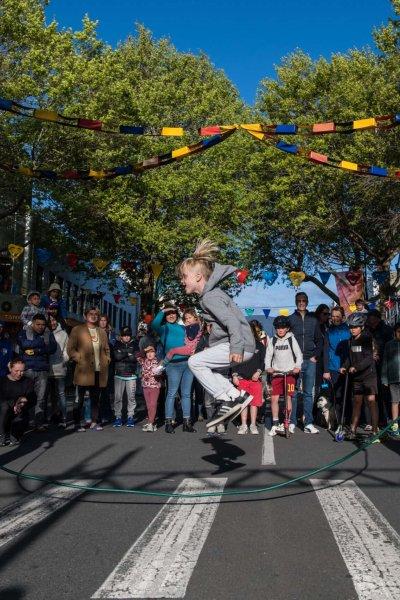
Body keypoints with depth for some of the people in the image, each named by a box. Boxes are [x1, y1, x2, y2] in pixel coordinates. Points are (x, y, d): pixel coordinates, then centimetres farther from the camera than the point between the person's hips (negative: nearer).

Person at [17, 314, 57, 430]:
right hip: (27, 370, -1)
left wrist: (36, 350, -8)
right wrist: (42, 342, -6)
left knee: (41, 397, -5)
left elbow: (53, 348, -1)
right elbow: (24, 344, -12)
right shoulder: (24, 333, 8)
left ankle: (40, 422, -4)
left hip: (42, 370, 1)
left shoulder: (49, 334, 14)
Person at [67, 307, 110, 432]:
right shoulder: (77, 330, 1)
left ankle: (94, 422, 19)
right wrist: (79, 359, -11)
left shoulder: (102, 332, 16)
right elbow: (70, 349, -3)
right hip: (84, 370, -5)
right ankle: (77, 423, 10)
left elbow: (106, 349, 23)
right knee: (80, 399, 2)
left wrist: (107, 360, 8)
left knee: (96, 398, 11)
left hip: (99, 371, 5)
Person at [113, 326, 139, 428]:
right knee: (117, 397, -3)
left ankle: (130, 416, 6)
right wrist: (128, 353, -12)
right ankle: (118, 416, 6)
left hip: (131, 375, 0)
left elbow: (135, 357, -4)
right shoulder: (117, 344, 10)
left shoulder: (134, 344, 9)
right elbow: (116, 356, -6)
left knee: (131, 397, -3)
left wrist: (123, 355, -10)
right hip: (119, 374, 0)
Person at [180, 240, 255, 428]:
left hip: (240, 345, -11)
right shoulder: (211, 293, 16)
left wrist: (236, 348, -30)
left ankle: (226, 401, -10)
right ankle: (237, 395, 14)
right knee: (205, 368, 19)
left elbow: (232, 321, -25)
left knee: (195, 362, -14)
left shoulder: (210, 297, -15)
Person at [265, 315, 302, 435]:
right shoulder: (273, 340, 10)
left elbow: (298, 354, -1)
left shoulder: (291, 339, 3)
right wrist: (268, 367, -8)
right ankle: (275, 424, 7)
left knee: (288, 397, -7)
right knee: (274, 398, -3)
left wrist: (298, 366, -15)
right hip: (276, 373, 3)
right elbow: (268, 354, 8)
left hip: (290, 372, -2)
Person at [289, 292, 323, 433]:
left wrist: (316, 355, 4)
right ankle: (292, 422, 6)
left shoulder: (313, 320, 12)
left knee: (308, 393, 3)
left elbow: (319, 340, 16)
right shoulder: (290, 319, 4)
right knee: (293, 392, -1)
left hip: (310, 361, 2)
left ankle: (308, 423, 5)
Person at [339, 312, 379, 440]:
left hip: (368, 374, -5)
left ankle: (375, 430, -2)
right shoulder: (351, 340, 10)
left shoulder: (367, 339, -9)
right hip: (356, 376, 5)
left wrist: (356, 367, -27)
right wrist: (344, 366, -1)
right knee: (357, 402, 7)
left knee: (371, 400, -7)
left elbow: (369, 359, -17)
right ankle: (353, 430, 9)